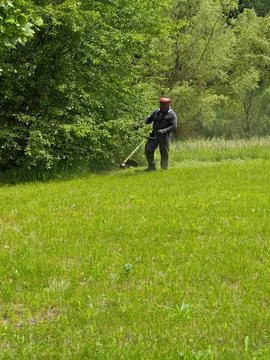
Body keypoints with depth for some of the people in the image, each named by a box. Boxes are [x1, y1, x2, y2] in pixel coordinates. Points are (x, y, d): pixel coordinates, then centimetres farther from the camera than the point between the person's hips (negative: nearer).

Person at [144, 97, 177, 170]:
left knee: (164, 153, -1)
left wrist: (164, 130, -27)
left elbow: (174, 127, -14)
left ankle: (164, 168, 14)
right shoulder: (156, 112, 14)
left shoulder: (172, 115, -5)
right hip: (154, 135, 5)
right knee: (148, 150, -4)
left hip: (164, 136, -5)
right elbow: (149, 119, 20)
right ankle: (151, 166, 12)